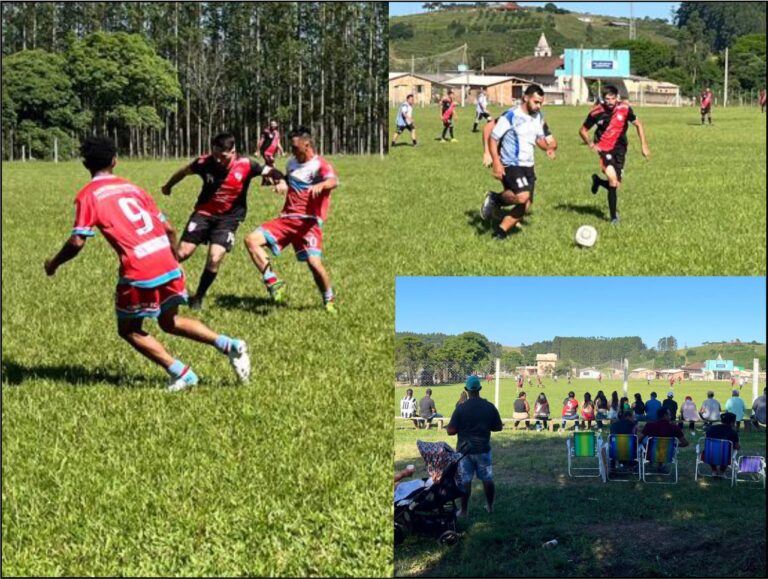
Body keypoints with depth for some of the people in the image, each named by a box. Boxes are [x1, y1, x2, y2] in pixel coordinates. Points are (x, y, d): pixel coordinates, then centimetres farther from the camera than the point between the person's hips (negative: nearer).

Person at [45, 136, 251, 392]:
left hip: (139, 271, -6)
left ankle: (180, 373, 4)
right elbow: (169, 229, 17)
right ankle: (229, 345, 9)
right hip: (168, 263, 6)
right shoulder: (131, 188, 19)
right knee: (169, 321, 25)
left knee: (129, 330, 16)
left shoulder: (88, 196, 2)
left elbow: (77, 242, -7)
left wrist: (53, 264, 11)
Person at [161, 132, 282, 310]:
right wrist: (168, 186, 23)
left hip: (229, 218, -1)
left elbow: (269, 171, -6)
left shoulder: (245, 165, -19)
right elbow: (184, 172, 5)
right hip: (204, 213, 1)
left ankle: (198, 298, 10)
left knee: (214, 260, -12)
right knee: (182, 253, -4)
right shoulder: (204, 163, -15)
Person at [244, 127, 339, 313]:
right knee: (251, 239, -9)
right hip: (287, 218, 7)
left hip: (309, 222, -7)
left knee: (314, 262, -20)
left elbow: (333, 181, -29)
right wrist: (281, 184, 13)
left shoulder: (320, 165, -7)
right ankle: (273, 283, -9)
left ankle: (329, 300, 6)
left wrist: (320, 185, -51)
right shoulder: (292, 163, 16)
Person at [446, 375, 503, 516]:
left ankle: (464, 510, 9)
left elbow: (451, 431, -12)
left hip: (465, 450, -2)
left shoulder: (461, 408, -13)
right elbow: (498, 427, 4)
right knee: (487, 479, 15)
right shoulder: (489, 407, -6)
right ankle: (490, 506, 27)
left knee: (465, 481, 5)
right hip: (483, 449, 2)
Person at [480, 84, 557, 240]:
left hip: (528, 166, 8)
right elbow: (493, 138, -11)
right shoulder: (511, 116, -13)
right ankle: (495, 198, -2)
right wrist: (496, 163, -20)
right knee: (522, 196, -28)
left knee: (525, 205, 3)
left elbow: (540, 139, 20)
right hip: (511, 165, -8)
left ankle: (500, 231, 14)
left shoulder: (538, 117, 8)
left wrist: (549, 146, -5)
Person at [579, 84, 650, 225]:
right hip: (604, 148, -3)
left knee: (616, 185, 2)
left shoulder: (624, 108, -10)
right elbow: (583, 130, 0)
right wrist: (591, 145, -14)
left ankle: (598, 181, 38)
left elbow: (638, 124, 4)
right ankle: (614, 216, -8)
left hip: (619, 149, 3)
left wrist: (644, 145, 1)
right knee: (613, 178, -24)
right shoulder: (596, 112, -13)